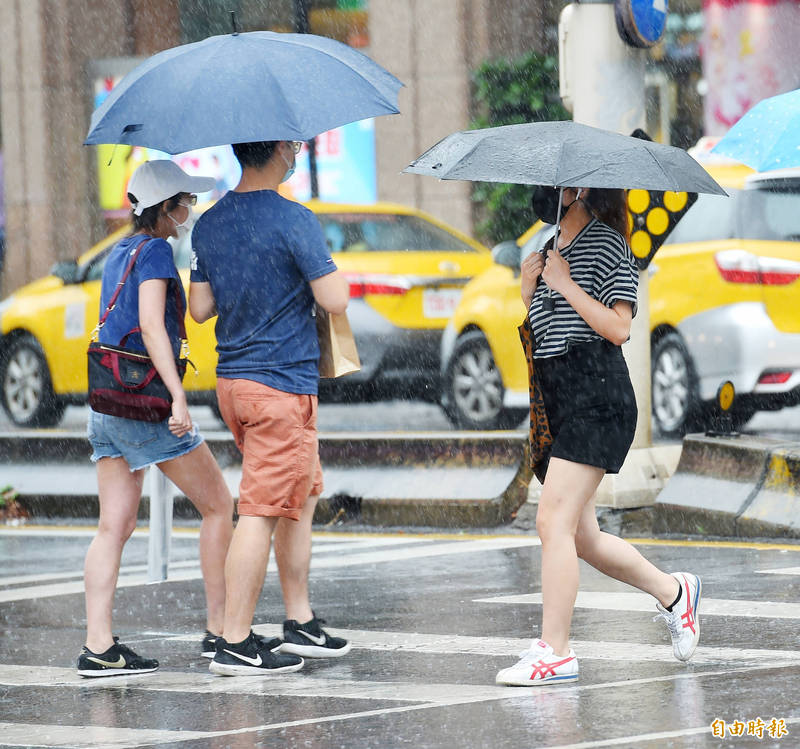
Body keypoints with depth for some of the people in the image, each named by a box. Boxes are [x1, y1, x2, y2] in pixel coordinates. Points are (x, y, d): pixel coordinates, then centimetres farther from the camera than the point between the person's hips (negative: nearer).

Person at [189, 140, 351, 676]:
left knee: (303, 496, 20)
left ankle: (301, 623, 24)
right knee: (262, 511, -5)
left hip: (233, 382, 8)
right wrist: (329, 267, 3)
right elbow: (334, 300, -17)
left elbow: (201, 307, 10)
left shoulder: (210, 224, 6)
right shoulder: (294, 221, -16)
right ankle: (235, 644, -5)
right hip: (284, 383, -8)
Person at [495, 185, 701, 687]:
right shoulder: (552, 248, 19)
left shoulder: (605, 244, -6)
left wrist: (566, 286, -15)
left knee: (553, 523, -15)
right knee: (581, 537, 12)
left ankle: (555, 652, -13)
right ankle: (673, 592, 31)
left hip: (597, 396, -9)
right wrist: (528, 288, 4)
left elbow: (618, 327, -14)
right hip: (558, 402, 9)